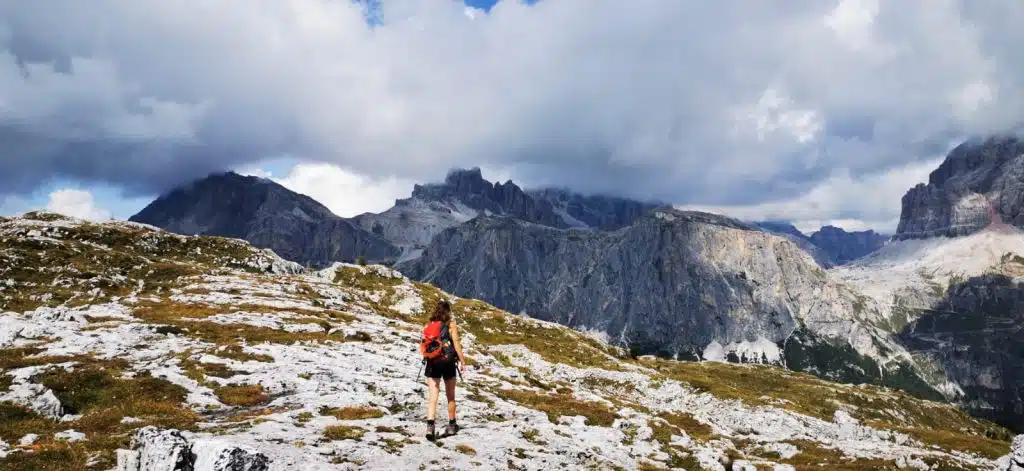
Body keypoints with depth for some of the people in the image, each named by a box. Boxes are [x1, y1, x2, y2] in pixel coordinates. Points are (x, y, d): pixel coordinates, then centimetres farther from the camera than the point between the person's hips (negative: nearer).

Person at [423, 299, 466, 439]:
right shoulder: (451, 325, -6)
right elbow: (456, 345, -10)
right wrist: (462, 362, -4)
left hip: (433, 363, 1)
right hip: (448, 363, -1)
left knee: (432, 396, -3)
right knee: (450, 396, 15)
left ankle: (430, 425, -21)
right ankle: (451, 425, 27)